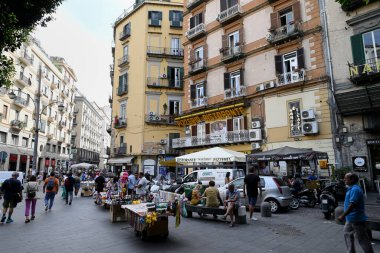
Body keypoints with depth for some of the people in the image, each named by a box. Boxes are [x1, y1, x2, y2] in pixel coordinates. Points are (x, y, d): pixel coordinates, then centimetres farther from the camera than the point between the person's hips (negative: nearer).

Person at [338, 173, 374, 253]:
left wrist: (343, 216, -23)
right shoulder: (351, 188, 9)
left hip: (356, 219, -10)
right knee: (347, 234, 19)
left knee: (362, 239, 3)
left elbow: (352, 205, -28)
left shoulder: (355, 189, -23)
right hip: (351, 218, 10)